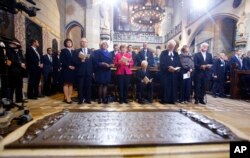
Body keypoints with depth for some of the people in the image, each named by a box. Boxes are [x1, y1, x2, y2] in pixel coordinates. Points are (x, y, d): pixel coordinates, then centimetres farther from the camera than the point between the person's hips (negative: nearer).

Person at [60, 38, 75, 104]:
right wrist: (68, 66, -15)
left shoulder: (73, 52, 17)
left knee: (71, 84, 4)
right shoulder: (63, 51, 2)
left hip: (72, 70, 5)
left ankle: (69, 97, 9)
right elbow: (62, 60, -9)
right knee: (66, 84, -2)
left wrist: (74, 66, -5)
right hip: (66, 69, -5)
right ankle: (67, 98, 0)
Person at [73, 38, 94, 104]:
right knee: (80, 87, 4)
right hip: (80, 72, -1)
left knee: (88, 86, 7)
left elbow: (93, 61, 5)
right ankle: (80, 99, 15)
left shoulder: (91, 51, 10)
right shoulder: (77, 51, 6)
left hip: (89, 72, 1)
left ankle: (88, 99, 18)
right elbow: (75, 61, -4)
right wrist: (81, 60, -22)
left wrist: (93, 71, -1)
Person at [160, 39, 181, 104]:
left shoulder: (176, 54, 16)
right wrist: (168, 67, -21)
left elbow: (178, 63, 11)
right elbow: (162, 63, -7)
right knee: (165, 87, -5)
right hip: (165, 73, -4)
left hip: (174, 73, 4)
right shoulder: (163, 53, 2)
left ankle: (172, 100, 12)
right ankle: (164, 100, 4)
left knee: (173, 86, 3)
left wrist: (177, 68, -10)